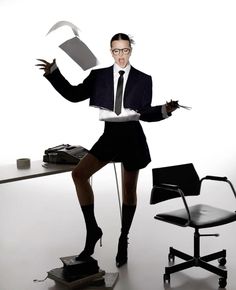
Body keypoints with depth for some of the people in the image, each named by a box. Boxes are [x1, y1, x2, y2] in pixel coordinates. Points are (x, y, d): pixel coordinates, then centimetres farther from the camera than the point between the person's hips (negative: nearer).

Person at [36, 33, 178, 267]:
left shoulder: (143, 79, 1)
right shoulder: (98, 76, 5)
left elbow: (145, 114, 1)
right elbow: (74, 95, 3)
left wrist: (165, 110, -18)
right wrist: (53, 72, -3)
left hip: (132, 138, -1)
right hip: (108, 136, 2)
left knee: (129, 190, 8)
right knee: (79, 174, -18)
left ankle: (123, 240, 27)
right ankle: (92, 229, -5)